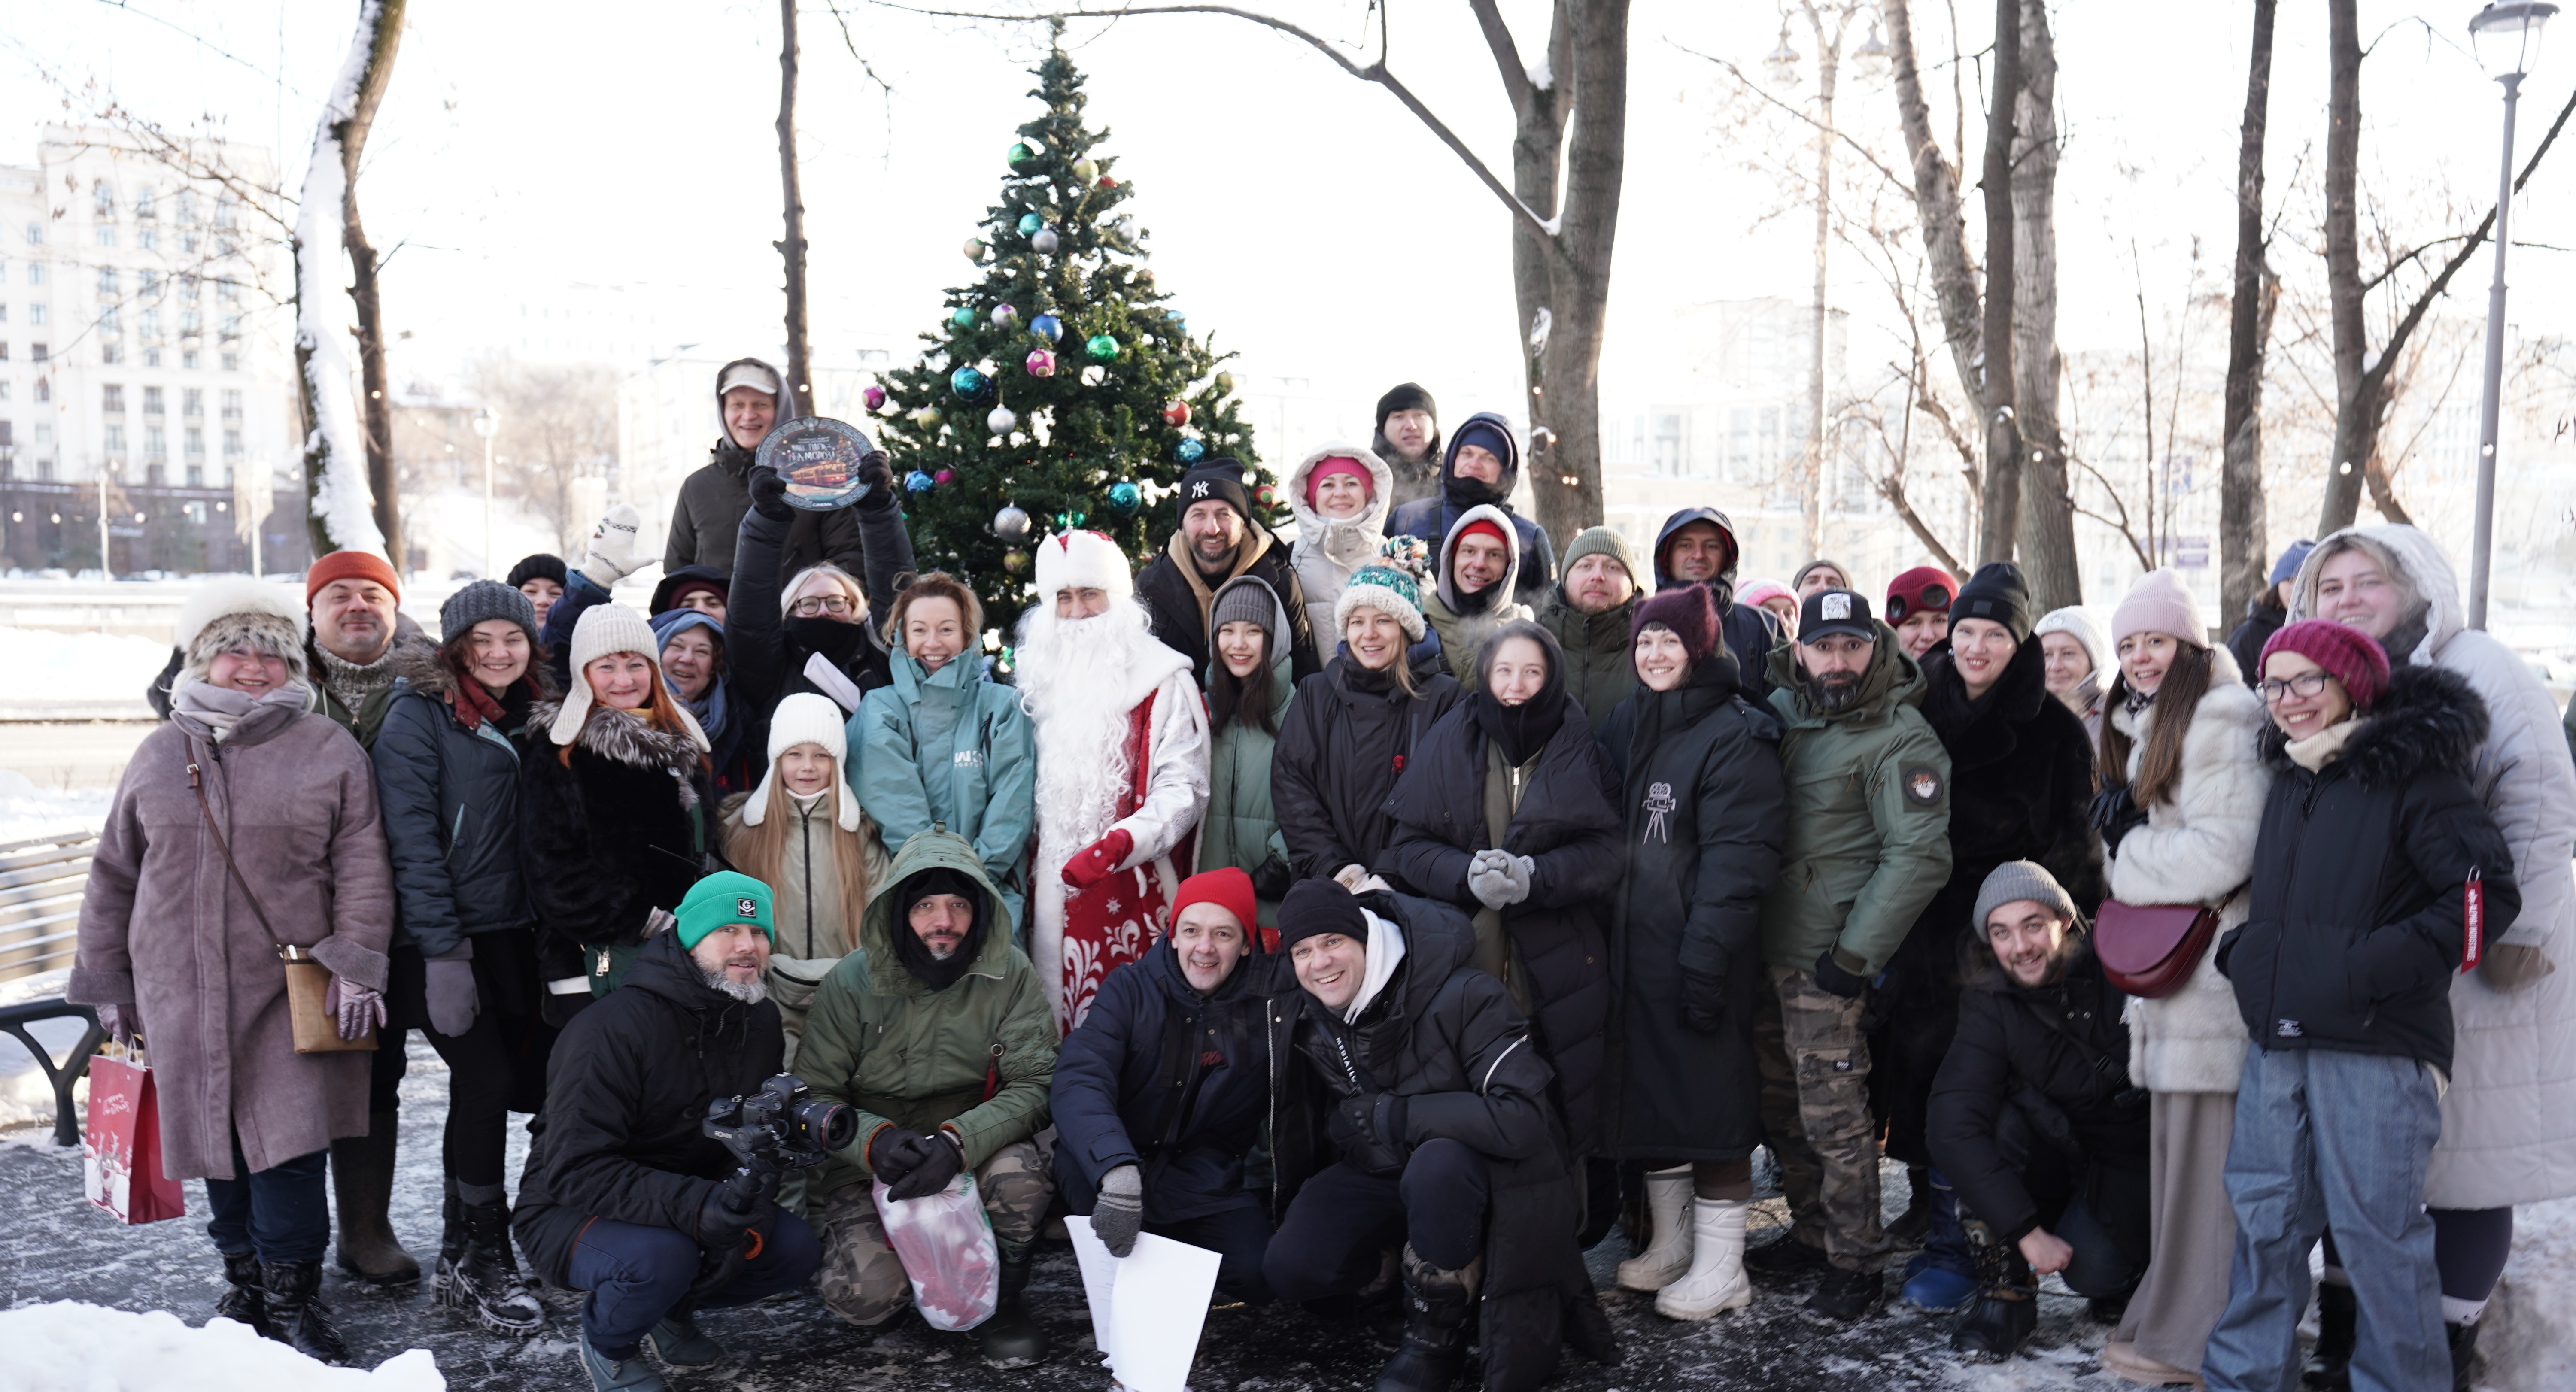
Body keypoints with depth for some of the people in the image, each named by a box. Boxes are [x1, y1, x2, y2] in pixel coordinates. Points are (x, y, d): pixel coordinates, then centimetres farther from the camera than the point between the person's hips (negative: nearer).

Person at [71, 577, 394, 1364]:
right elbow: (113, 876, 16)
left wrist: (357, 966, -11)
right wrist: (107, 982, 15)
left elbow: (362, 870, -2)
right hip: (182, 989, 3)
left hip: (292, 986, -3)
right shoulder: (161, 755, 10)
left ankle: (292, 1293, 9)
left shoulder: (331, 752, 1)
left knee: (287, 1138, -5)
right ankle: (245, 1278, 25)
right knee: (218, 1137, 10)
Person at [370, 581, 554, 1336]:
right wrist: (442, 952, -18)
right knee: (487, 1082, -9)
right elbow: (412, 839, -13)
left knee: (534, 1076, 3)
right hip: (446, 939, -6)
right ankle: (475, 1261, 7)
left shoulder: (527, 717, 13)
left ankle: (466, 1248, 20)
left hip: (512, 934, 6)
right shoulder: (420, 715, -7)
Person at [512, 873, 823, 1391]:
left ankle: (675, 1310, 14)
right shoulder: (613, 1030, -25)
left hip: (694, 1195, 6)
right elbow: (575, 1171, -29)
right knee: (659, 1255, -36)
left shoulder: (761, 1021, -2)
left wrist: (755, 1199, -21)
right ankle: (606, 1346, -1)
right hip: (572, 1211, -6)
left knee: (797, 1250, -14)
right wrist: (690, 1205, -41)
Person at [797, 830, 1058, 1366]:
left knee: (1019, 1172, -33)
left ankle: (1000, 1298, -3)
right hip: (871, 1166, 0)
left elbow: (1034, 1086, -14)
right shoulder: (852, 982, -9)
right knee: (865, 1296, -24)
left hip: (976, 1154, 0)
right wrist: (876, 1140, -27)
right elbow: (813, 1095, -6)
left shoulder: (1009, 975, -9)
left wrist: (957, 1140, -31)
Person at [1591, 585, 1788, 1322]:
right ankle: (1669, 1242, 29)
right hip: (1634, 944, 7)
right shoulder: (1627, 725, 13)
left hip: (1700, 950, -7)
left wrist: (1706, 957, -23)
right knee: (1645, 1088, 14)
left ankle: (1721, 1266, 12)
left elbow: (1737, 856, -17)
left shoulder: (1735, 736, -11)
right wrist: (1606, 935, 11)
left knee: (1710, 1093, 0)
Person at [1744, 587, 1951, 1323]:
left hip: (1824, 956, -7)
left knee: (1832, 1113, -2)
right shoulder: (1779, 710, 10)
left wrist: (1856, 955, -17)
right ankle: (1812, 1232, 31)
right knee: (1779, 1103, 15)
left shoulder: (1900, 739, -10)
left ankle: (1857, 1265, 11)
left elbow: (1918, 856, -15)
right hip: (1762, 945, 7)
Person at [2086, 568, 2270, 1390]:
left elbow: (2221, 853, -19)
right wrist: (2123, 831, 8)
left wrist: (2127, 849, -6)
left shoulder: (2220, 722, -11)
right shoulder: (2146, 728, 19)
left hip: (2214, 964, -9)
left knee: (2203, 1146, -4)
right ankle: (2175, 1315, 23)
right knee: (2176, 1141, 14)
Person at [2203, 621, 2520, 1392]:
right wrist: (2242, 954, 15)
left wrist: (2375, 967, -19)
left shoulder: (2414, 773, -7)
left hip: (2375, 1045, -7)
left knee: (2376, 1228, -1)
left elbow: (2484, 896, -13)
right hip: (2277, 1038, 7)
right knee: (2263, 1216, 12)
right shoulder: (2290, 776, 16)